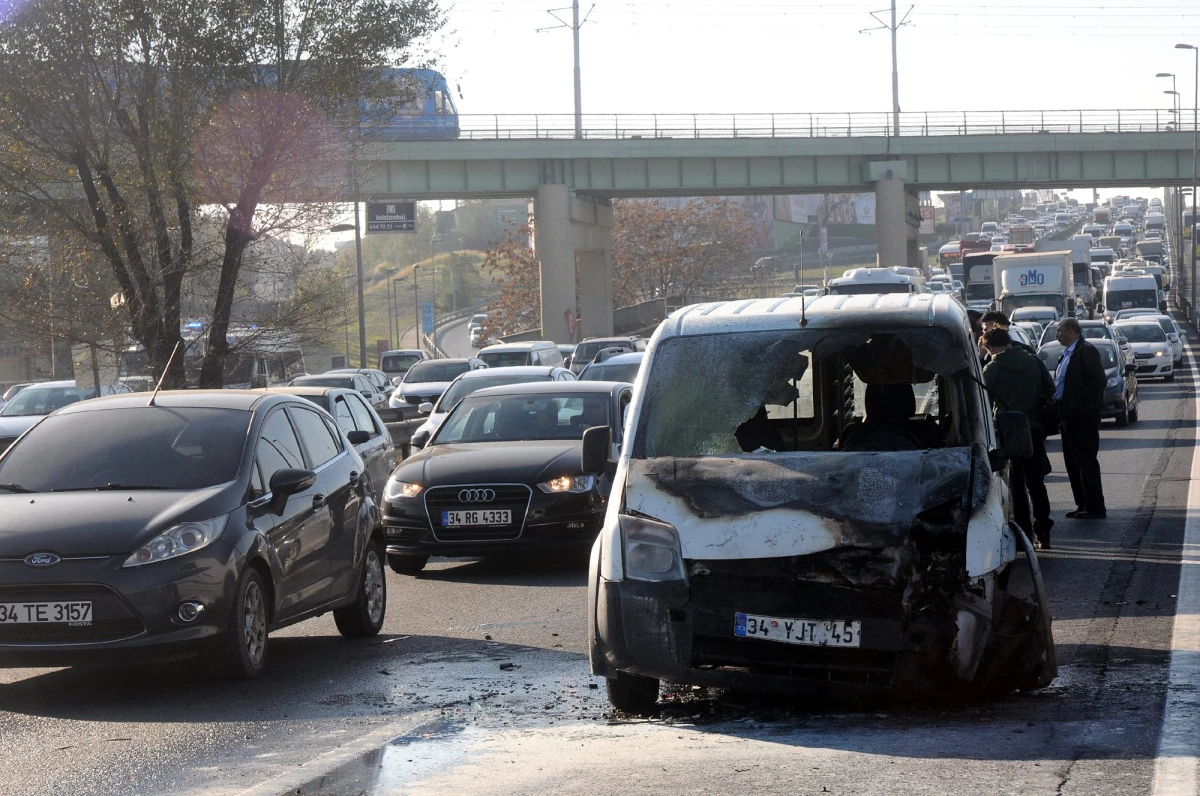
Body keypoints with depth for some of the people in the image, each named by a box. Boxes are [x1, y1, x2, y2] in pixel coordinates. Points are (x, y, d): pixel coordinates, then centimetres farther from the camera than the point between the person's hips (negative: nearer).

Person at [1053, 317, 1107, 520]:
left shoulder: (1086, 351, -12)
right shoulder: (1067, 354, 17)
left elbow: (1098, 382, -19)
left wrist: (1076, 405, -21)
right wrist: (1060, 408, 8)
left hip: (1083, 417, -10)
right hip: (1069, 417, 10)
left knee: (1085, 460, -7)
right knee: (1072, 461, 12)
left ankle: (1095, 508, -4)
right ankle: (1083, 505, 18)